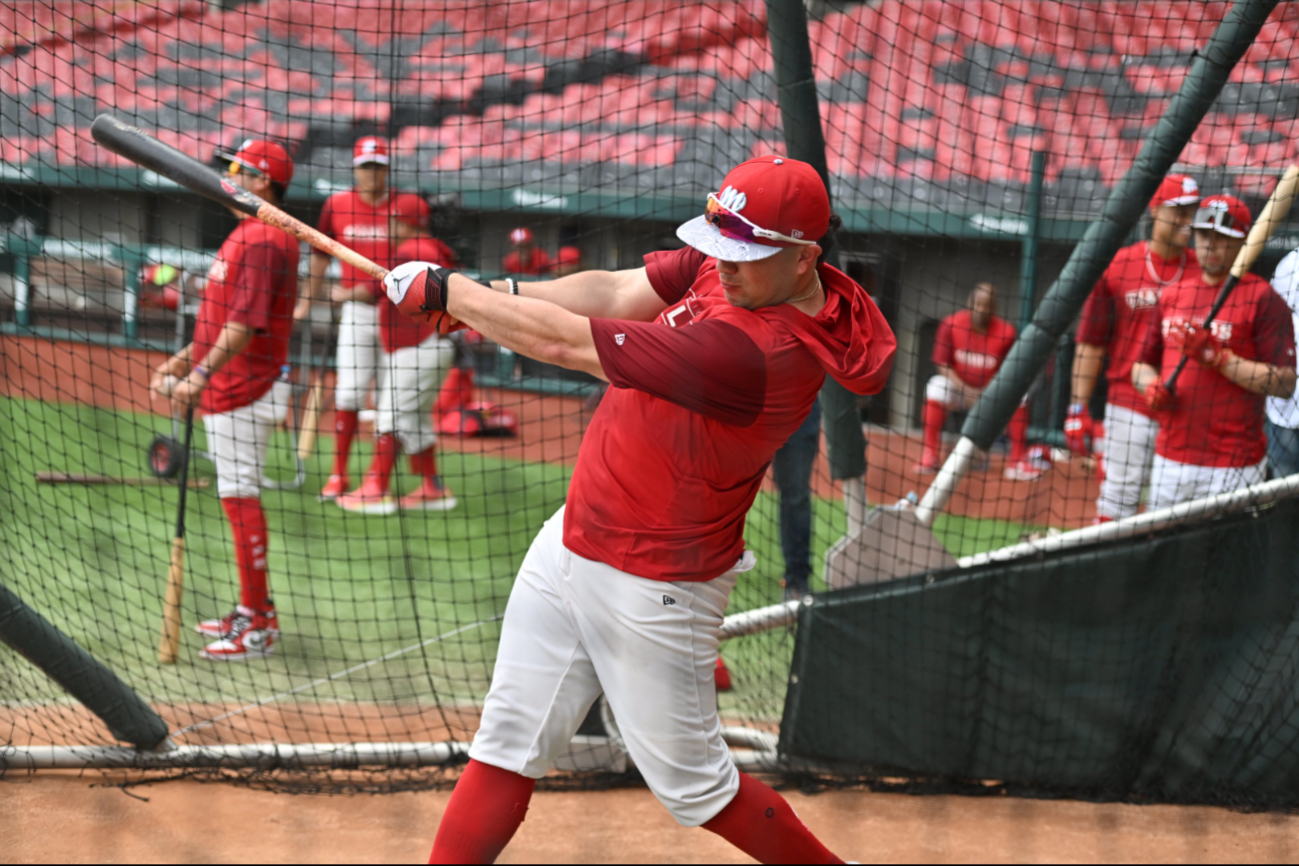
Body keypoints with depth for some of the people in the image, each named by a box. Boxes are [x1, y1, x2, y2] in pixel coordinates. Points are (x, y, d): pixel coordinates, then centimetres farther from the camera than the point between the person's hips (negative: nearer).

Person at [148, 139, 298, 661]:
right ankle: (254, 611, 23)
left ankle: (257, 629, -4)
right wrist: (185, 359, 25)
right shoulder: (247, 234, 17)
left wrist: (202, 372, -33)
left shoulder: (264, 240, -17)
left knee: (240, 499, -8)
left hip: (245, 392, -11)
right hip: (227, 389, 11)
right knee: (236, 497, 15)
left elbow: (246, 323, -26)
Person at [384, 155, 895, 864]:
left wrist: (443, 291, -14)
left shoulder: (753, 351, -32)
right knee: (506, 746, 9)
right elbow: (616, 293, -2)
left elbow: (564, 342, -25)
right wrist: (500, 295, -18)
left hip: (651, 590, -8)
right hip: (571, 542, 8)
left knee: (695, 789, 8)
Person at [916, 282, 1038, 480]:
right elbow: (943, 365, -9)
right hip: (958, 387, -1)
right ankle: (929, 456, -25)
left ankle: (1017, 462, -18)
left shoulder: (1006, 332, -11)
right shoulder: (950, 324, -11)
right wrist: (964, 389, -24)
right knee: (936, 387, -30)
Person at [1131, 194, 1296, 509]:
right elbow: (1142, 365, 21)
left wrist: (1218, 357, -18)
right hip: (1169, 457, 6)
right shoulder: (1172, 294, 14)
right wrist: (1152, 388, -2)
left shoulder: (1263, 300, -5)